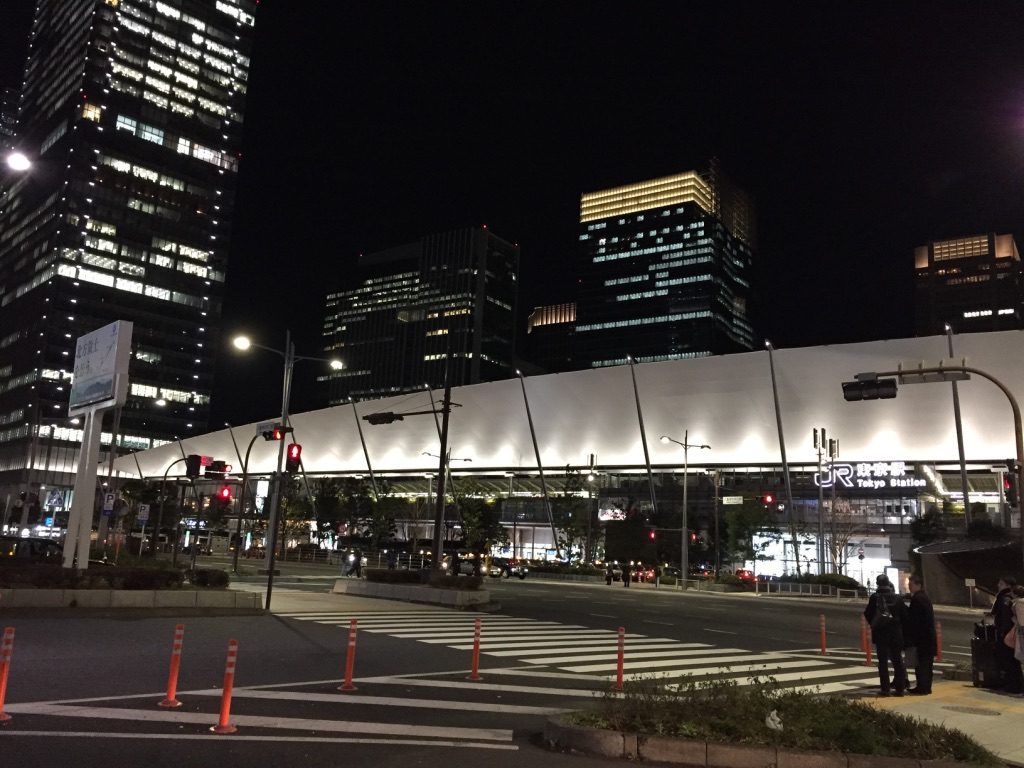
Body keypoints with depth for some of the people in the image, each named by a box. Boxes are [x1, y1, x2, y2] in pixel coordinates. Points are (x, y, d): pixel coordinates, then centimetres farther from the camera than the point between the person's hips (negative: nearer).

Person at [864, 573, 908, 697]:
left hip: (880, 633, -2)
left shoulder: (874, 598, -7)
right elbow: (904, 615, 0)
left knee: (883, 661, 3)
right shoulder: (897, 598, 0)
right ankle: (900, 688, 11)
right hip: (896, 633, 2)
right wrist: (900, 626, 13)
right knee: (897, 661, 10)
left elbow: (867, 614, -4)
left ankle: (885, 688, 1)